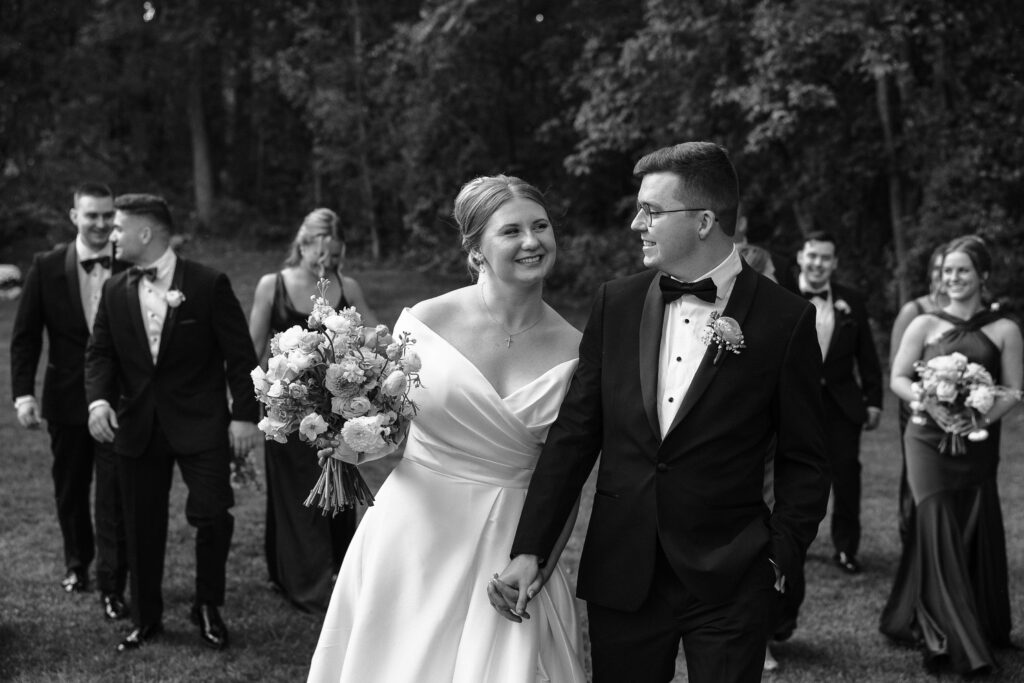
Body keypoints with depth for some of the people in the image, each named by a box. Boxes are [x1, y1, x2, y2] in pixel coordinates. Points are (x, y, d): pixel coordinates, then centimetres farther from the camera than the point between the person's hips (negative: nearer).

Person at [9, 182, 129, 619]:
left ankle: (112, 587, 5)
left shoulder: (133, 268, -6)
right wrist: (23, 393, -10)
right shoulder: (47, 268, -3)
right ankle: (77, 562, 41)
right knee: (70, 489, 18)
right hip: (67, 399, 2)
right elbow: (25, 336, -2)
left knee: (114, 495, -3)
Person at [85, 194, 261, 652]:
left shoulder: (209, 284, -7)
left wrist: (244, 415, -9)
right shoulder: (115, 291, 6)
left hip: (200, 424, -4)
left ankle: (208, 608, 14)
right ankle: (146, 620, 24)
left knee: (212, 515, -9)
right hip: (136, 426, 4)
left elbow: (239, 354, -5)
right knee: (142, 527, 9)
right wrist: (98, 398, -12)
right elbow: (100, 352, 7)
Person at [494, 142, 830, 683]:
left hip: (730, 583, -3)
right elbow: (573, 435, 4)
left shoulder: (785, 320, -6)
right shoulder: (616, 303, 3)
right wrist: (529, 551, 0)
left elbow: (803, 462, 0)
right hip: (620, 575, 3)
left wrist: (780, 561, -7)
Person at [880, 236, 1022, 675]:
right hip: (929, 439, -1)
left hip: (978, 444, 1)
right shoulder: (925, 325, 4)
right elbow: (898, 380, 2)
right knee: (938, 528, -9)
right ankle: (958, 643, -2)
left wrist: (983, 417, -16)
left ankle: (985, 629, 25)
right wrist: (931, 405, -15)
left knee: (978, 534, 5)